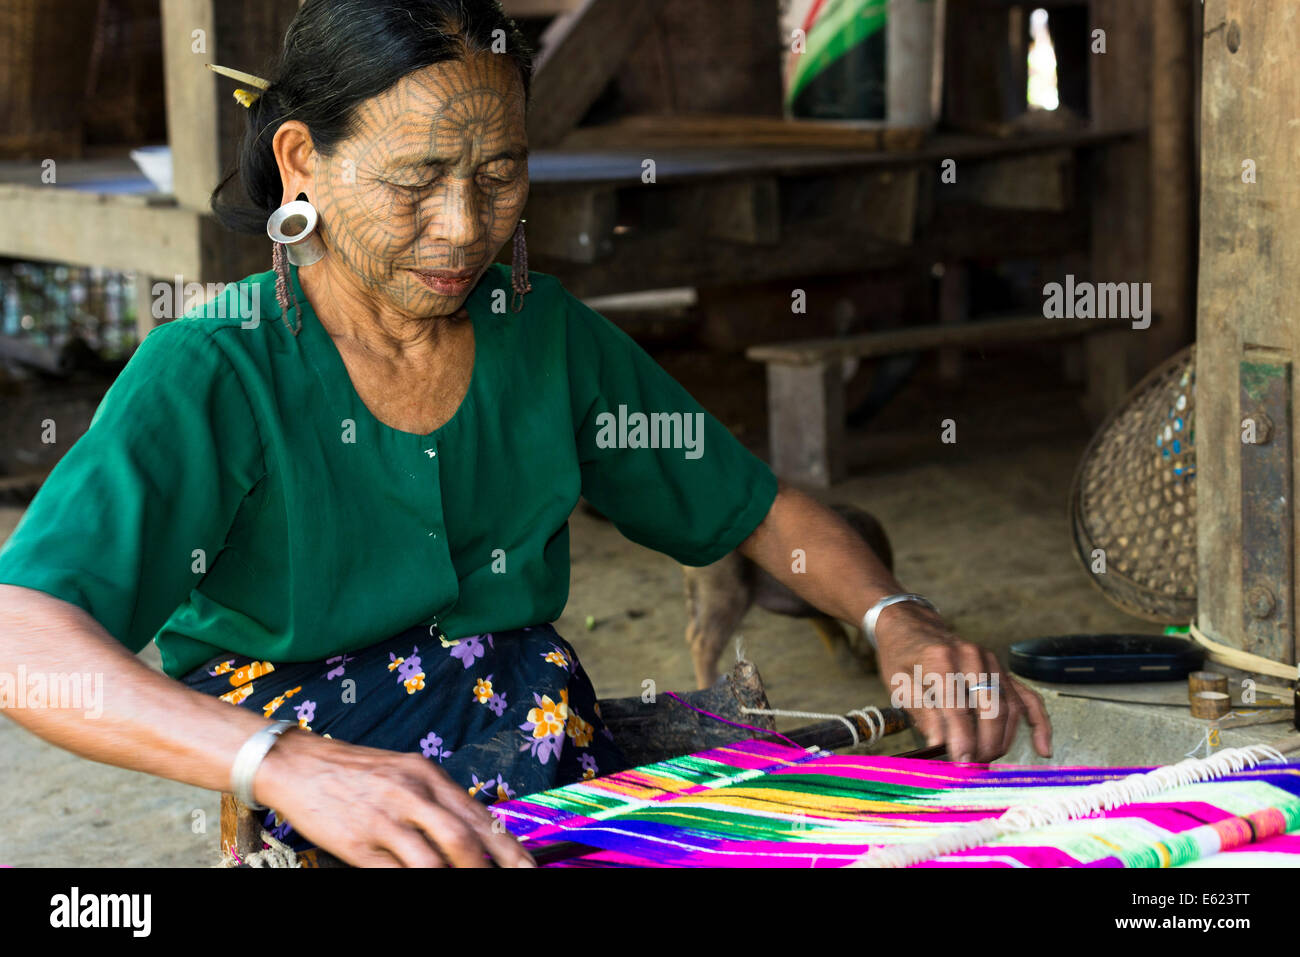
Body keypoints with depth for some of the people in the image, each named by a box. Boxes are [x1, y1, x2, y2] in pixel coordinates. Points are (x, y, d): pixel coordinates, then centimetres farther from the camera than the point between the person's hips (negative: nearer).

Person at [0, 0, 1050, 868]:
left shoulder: (551, 339, 5)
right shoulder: (214, 375, -13)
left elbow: (760, 509, 16)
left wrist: (898, 622, -6)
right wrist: (286, 764, -44)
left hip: (554, 786, 4)